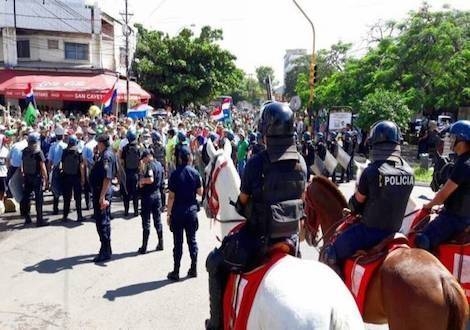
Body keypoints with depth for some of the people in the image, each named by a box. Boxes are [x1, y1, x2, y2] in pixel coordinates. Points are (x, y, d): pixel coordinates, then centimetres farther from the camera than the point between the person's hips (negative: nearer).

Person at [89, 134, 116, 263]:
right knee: (102, 221, 17)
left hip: (102, 193, -10)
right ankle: (106, 249, 28)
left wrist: (102, 196, -29)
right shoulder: (104, 155, 14)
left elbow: (107, 178, -26)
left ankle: (105, 252, 5)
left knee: (102, 222, -4)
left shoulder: (107, 156, -18)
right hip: (99, 192, 10)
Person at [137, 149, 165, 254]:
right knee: (157, 219, 14)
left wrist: (142, 180, -13)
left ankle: (144, 247, 3)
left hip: (148, 195, -8)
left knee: (146, 221, -2)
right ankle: (160, 244, 19)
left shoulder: (150, 165, -16)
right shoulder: (159, 165, 10)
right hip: (157, 193, 8)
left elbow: (150, 179, -31)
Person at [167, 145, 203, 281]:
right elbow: (200, 192, 1)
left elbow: (171, 196, -11)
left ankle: (176, 272, 11)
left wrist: (168, 213, -4)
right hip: (192, 210, 3)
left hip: (177, 211, -2)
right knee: (192, 240, 12)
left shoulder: (175, 174, -12)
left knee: (178, 242, 4)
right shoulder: (195, 173, -4)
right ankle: (193, 269, 19)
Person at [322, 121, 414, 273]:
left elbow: (356, 204, -8)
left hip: (369, 231, -7)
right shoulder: (409, 172, -5)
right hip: (394, 230, 7)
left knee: (329, 255, 2)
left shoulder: (372, 171, -22)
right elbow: (394, 199, 6)